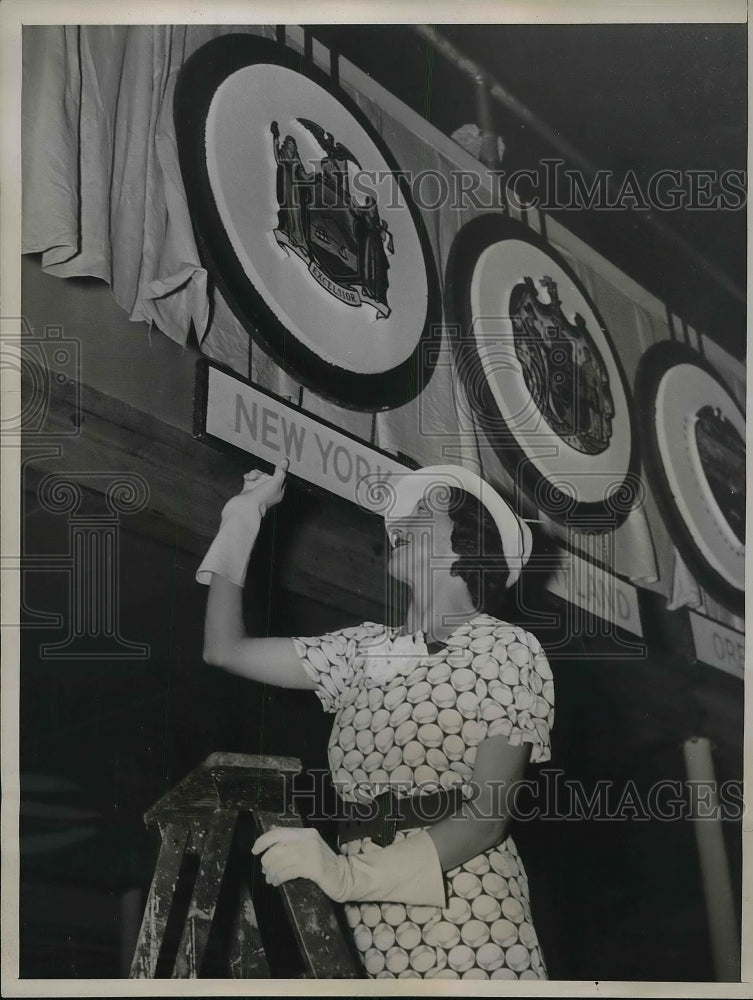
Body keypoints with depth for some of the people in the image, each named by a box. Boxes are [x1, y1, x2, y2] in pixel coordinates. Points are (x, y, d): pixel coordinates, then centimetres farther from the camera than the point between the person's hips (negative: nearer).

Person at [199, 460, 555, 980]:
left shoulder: (507, 649, -4)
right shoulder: (365, 648, 12)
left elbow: (488, 814, -12)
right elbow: (225, 648, 13)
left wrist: (349, 874, -23)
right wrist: (245, 511, 15)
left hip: (464, 915, -4)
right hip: (367, 915, 5)